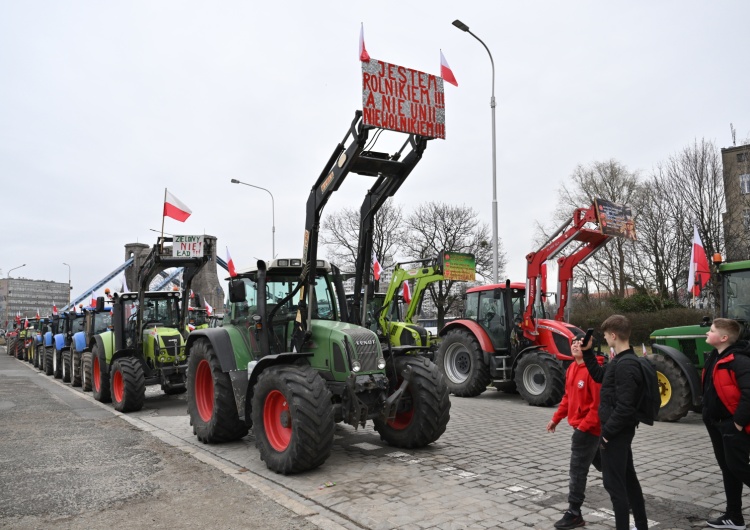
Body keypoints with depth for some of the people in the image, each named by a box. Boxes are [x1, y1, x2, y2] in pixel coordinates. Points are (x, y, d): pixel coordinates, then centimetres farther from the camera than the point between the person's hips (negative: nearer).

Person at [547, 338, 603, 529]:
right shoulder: (572, 368, 8)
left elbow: (599, 404, -22)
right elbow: (568, 396, 16)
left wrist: (583, 427, -22)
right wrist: (556, 419, 15)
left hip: (588, 429, -9)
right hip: (580, 427, 9)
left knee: (577, 472, -2)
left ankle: (574, 514, 9)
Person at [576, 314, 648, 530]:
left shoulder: (625, 366, -24)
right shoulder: (620, 360, 7)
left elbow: (624, 407, -27)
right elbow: (600, 375, 22)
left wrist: (607, 432, -19)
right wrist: (587, 352, 14)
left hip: (617, 431, -10)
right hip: (620, 430, 10)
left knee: (613, 482, 0)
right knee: (628, 478, 20)